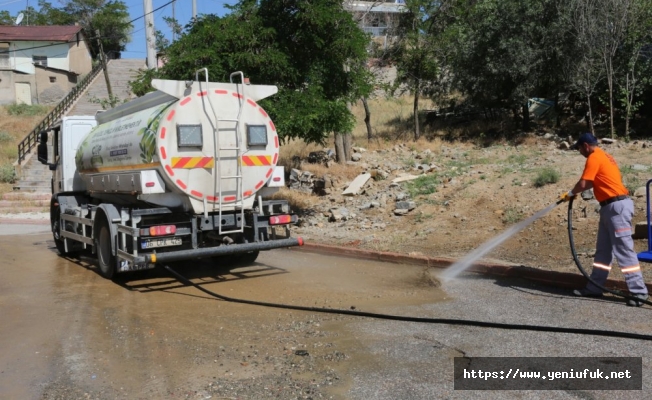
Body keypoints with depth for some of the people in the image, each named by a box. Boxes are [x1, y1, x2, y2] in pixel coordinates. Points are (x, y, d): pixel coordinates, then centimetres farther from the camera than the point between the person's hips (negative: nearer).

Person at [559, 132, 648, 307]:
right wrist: (575, 192, 13)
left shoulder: (594, 158, -11)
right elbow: (593, 182, 21)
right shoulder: (603, 155, 19)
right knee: (603, 250, 12)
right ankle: (594, 287, 19)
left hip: (616, 206, -11)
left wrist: (570, 194, 2)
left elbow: (583, 184, -16)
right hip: (611, 206, 11)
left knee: (624, 250, -8)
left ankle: (638, 292, -4)